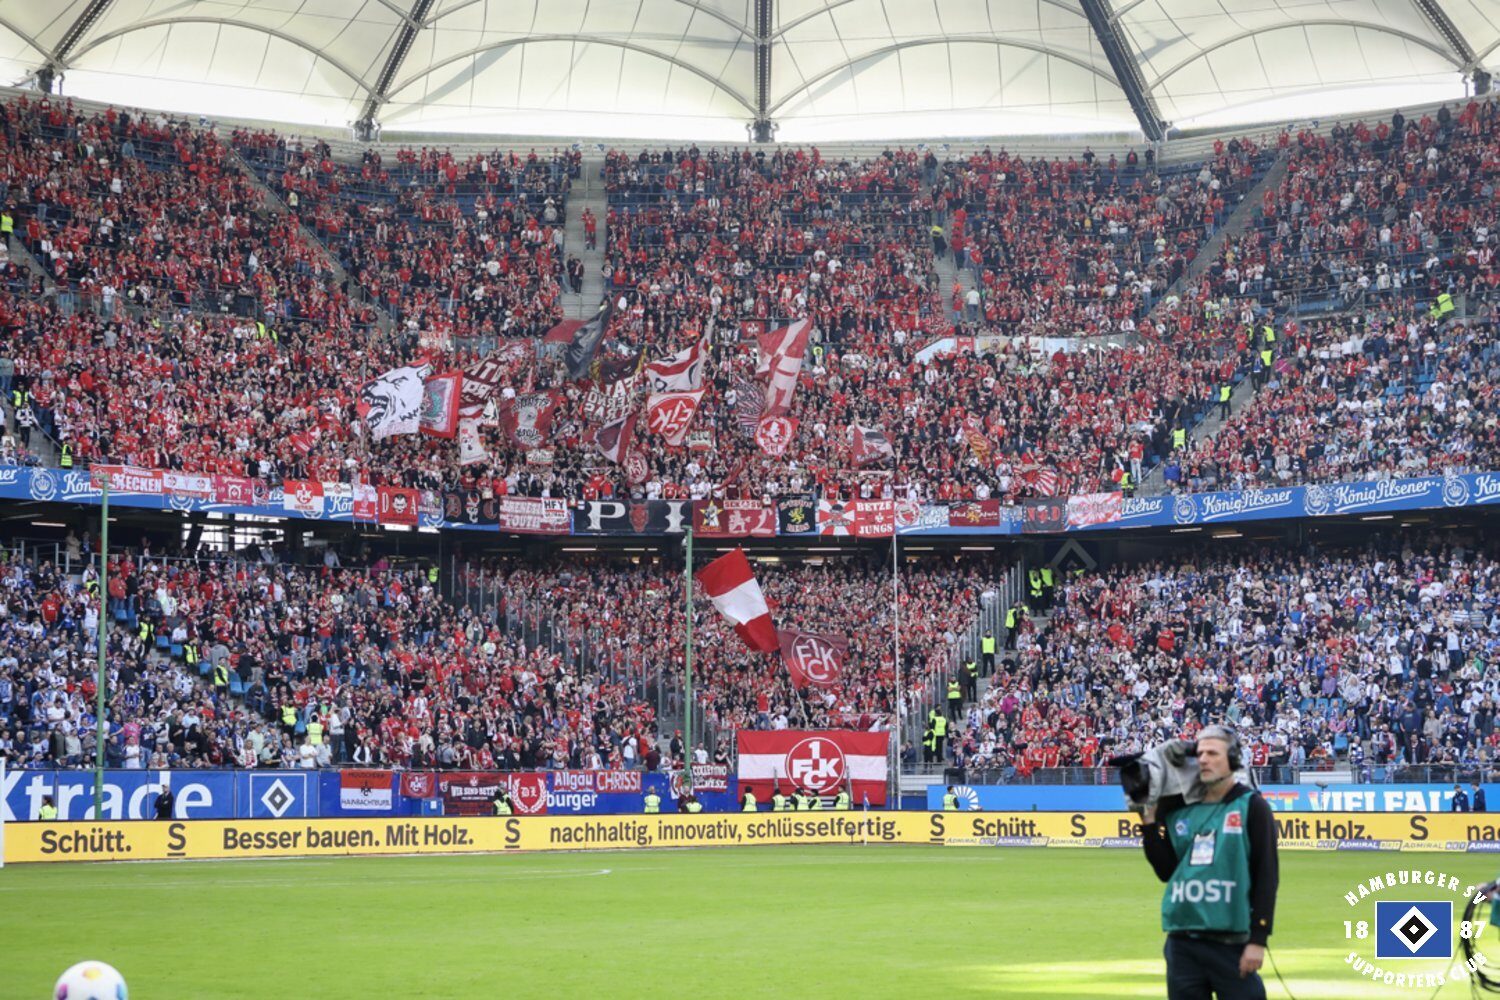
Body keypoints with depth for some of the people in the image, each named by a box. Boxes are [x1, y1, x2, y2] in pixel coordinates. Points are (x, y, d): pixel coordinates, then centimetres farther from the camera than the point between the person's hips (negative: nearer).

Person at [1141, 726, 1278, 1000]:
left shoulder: (1251, 806, -1)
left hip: (1231, 944, -5)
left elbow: (1267, 876, -5)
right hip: (1181, 943, 5)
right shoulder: (1180, 810, 13)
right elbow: (1166, 871, 10)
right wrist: (1150, 821, 2)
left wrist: (1258, 939, -11)